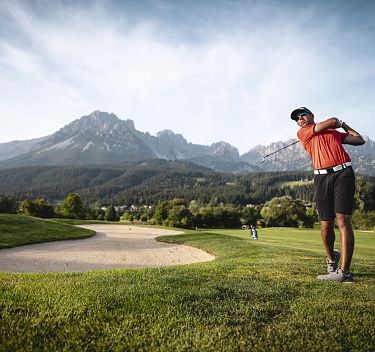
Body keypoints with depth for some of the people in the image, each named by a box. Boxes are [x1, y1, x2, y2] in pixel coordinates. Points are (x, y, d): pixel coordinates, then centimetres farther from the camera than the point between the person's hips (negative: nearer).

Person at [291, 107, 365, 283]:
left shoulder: (335, 133, 26)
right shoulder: (302, 133, 14)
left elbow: (359, 140, 27)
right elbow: (332, 122, 9)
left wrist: (343, 125, 33)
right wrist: (339, 123, 30)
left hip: (343, 173, 0)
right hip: (322, 177, 0)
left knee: (343, 221, -12)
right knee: (326, 225, 1)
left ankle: (344, 272, -13)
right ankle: (331, 258, 28)